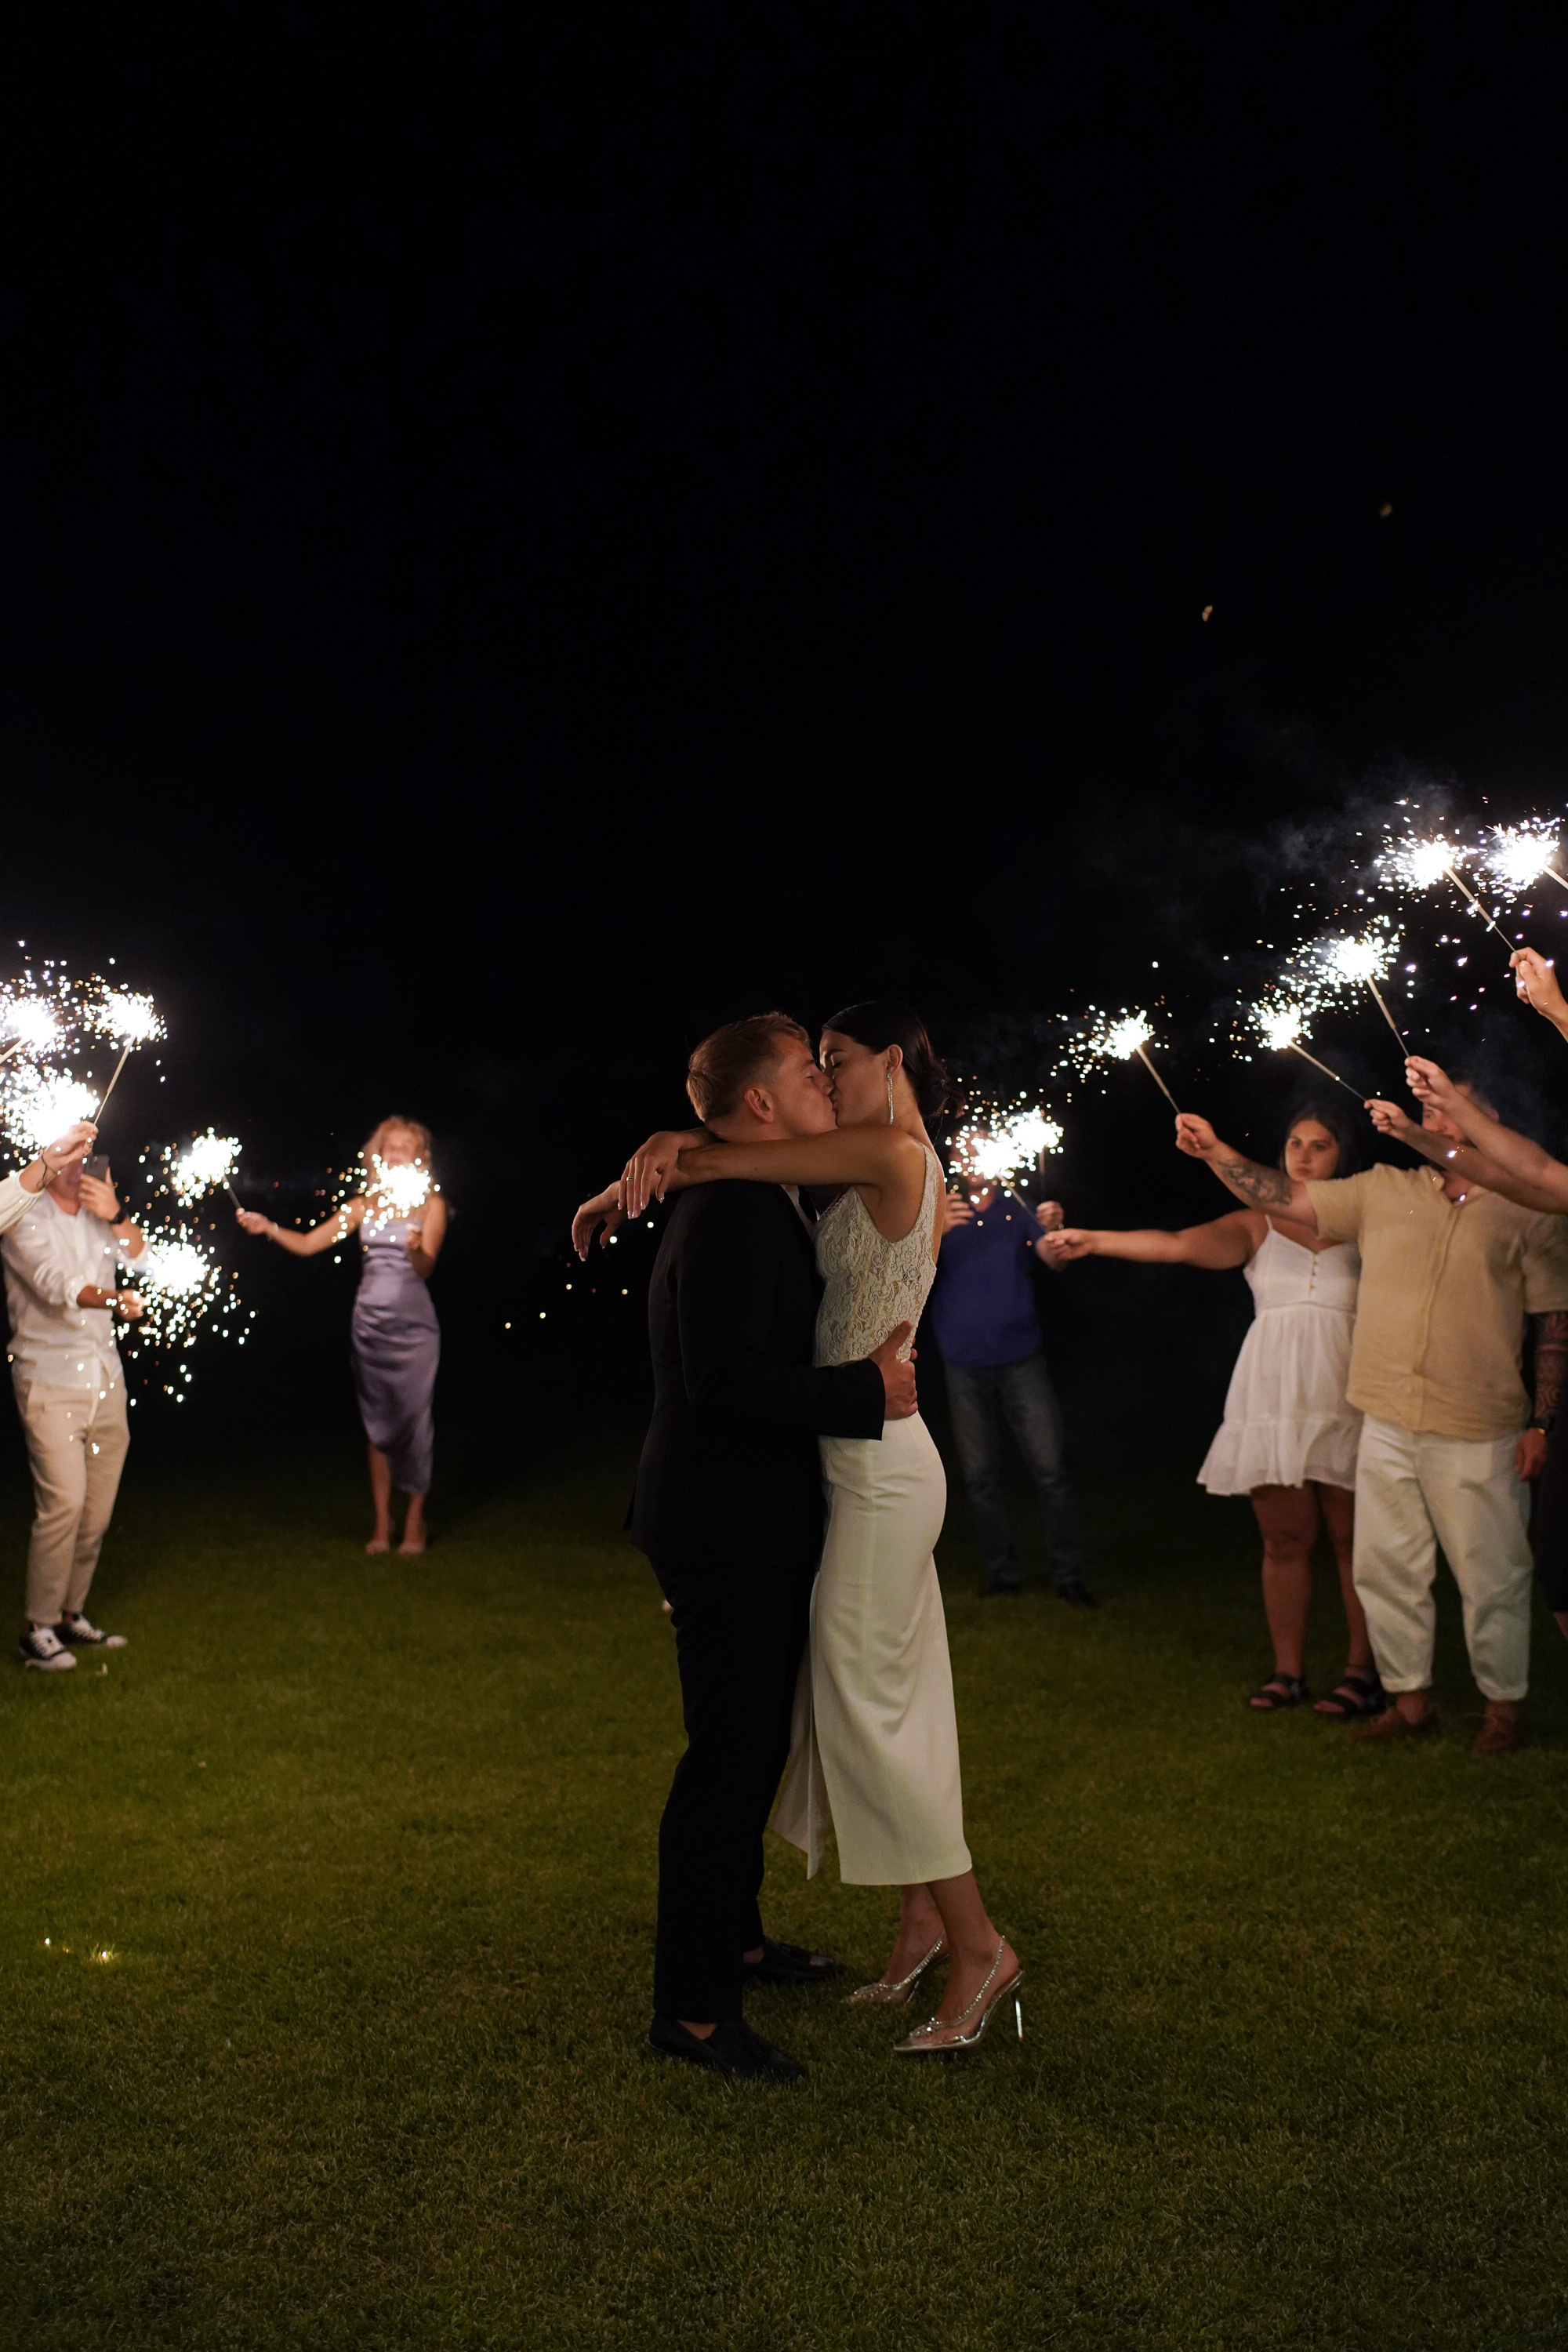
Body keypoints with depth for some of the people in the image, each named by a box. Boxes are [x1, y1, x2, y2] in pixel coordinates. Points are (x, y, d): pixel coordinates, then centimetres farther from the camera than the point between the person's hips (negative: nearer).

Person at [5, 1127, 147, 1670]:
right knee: (63, 1501, -14)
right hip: (51, 1381, -6)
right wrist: (112, 1298, -38)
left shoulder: (98, 1215, 12)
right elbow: (54, 1283, -21)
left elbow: (142, 1261, 3)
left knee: (98, 1509, 7)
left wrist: (116, 1215, -12)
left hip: (105, 1378, 6)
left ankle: (72, 1616, 20)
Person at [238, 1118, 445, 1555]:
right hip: (369, 1323, 3)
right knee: (377, 1424, 7)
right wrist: (267, 1227, -8)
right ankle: (382, 1522, 15)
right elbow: (307, 1244, 7)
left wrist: (416, 1248, -34)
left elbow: (426, 1268, -12)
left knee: (414, 1420, -3)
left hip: (412, 1326, -3)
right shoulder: (363, 1206, 9)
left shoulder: (430, 1204, 0)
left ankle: (414, 1521, 7)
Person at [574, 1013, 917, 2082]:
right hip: (727, 1532, -11)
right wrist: (868, 1391, -24)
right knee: (727, 1761, -2)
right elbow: (722, 1380, -30)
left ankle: (734, 1940, 39)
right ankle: (692, 2011, 10)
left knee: (753, 1749, 22)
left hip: (760, 1526, 11)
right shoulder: (731, 1216, -21)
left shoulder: (767, 1204, 12)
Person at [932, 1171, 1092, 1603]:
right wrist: (936, 1231, -29)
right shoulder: (938, 1212, 5)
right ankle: (1001, 1573, 12)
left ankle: (1068, 1575, -3)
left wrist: (1054, 1231, -31)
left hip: (1021, 1360, -1)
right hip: (965, 1365, 1)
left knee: (1049, 1468, -7)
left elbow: (1053, 1258, -8)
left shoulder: (1018, 1209, 6)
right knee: (980, 1475, 4)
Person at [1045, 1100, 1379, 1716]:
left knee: (1351, 1538, 0)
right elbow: (1180, 1244, -3)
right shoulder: (1257, 1225, 9)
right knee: (1284, 1539, 5)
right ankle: (1288, 1670, 13)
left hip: (1345, 1400, -2)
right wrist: (1094, 1240, -12)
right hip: (1273, 1401, 2)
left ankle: (1363, 1671, 10)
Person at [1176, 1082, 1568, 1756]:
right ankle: (1410, 1700, 25)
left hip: (1477, 1433, -4)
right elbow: (1288, 1197, 8)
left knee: (1491, 1575, 5)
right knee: (1385, 1568, 11)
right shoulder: (1385, 1190, 8)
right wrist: (1216, 1151, -4)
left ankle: (1504, 1707, 21)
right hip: (1386, 1423, 4)